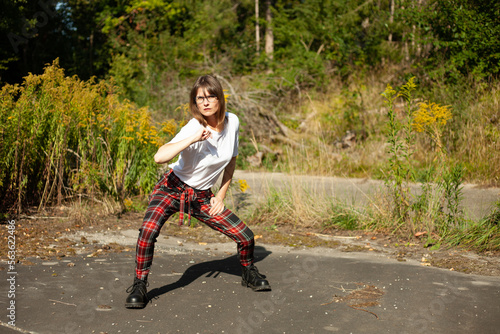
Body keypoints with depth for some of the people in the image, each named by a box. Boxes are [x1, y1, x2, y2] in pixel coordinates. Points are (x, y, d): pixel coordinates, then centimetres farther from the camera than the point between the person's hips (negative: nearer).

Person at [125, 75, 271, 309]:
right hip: (173, 188, -4)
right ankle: (139, 285, -8)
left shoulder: (232, 122, -6)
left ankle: (248, 274, 30)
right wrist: (193, 139, -41)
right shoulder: (193, 128, -23)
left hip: (202, 197, 4)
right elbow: (160, 157, -38)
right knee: (148, 230, -30)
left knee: (245, 236, -3)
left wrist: (221, 196, 6)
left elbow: (231, 161, 10)